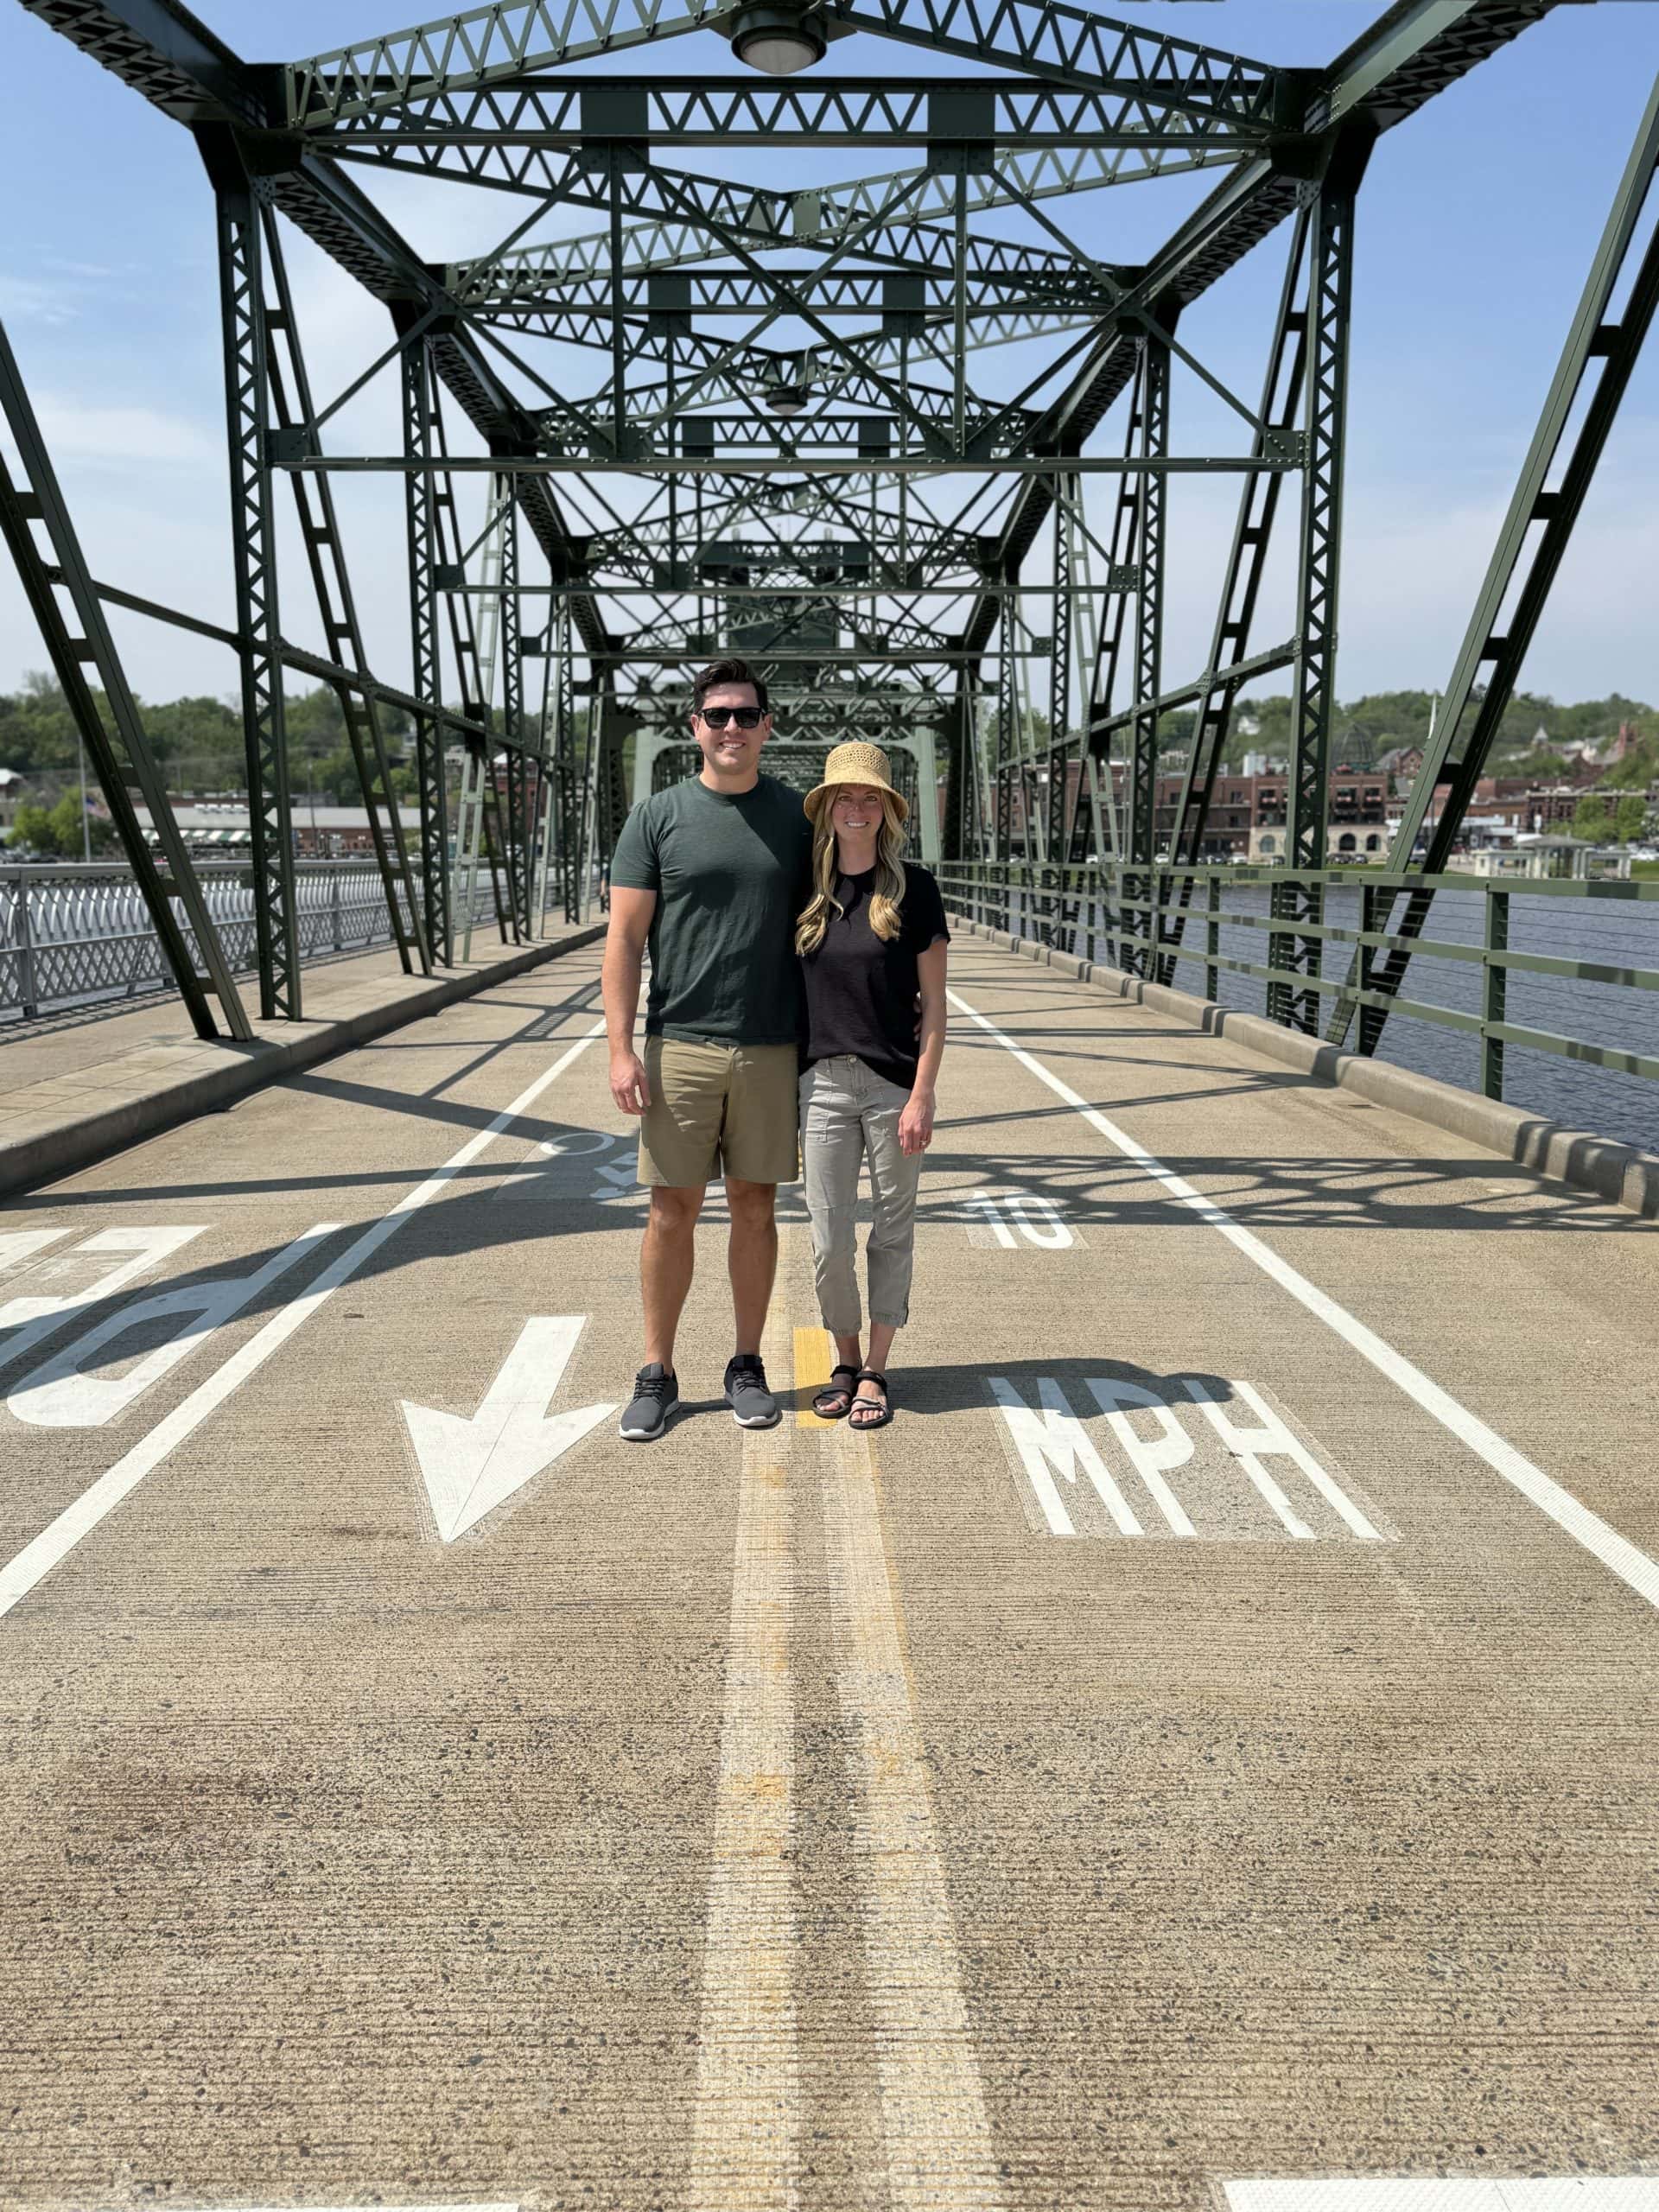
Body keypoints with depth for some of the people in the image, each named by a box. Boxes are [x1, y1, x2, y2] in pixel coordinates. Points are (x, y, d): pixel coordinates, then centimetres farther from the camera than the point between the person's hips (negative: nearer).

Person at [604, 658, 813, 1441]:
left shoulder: (797, 816, 9)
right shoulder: (658, 817, 3)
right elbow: (624, 938, 0)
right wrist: (621, 1048, -8)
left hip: (772, 1049, 2)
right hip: (680, 1046, -1)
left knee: (754, 1208, 8)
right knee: (672, 1212, 2)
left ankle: (747, 1366, 22)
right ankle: (656, 1375, 15)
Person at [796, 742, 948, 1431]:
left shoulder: (913, 889, -2)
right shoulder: (805, 894, 6)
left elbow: (933, 1003, -3)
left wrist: (922, 1096, -9)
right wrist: (784, 1095, 6)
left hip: (895, 1084, -2)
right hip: (823, 1083, 2)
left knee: (892, 1233, 7)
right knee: (830, 1241, 4)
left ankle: (875, 1373, 20)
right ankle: (845, 1362, 24)